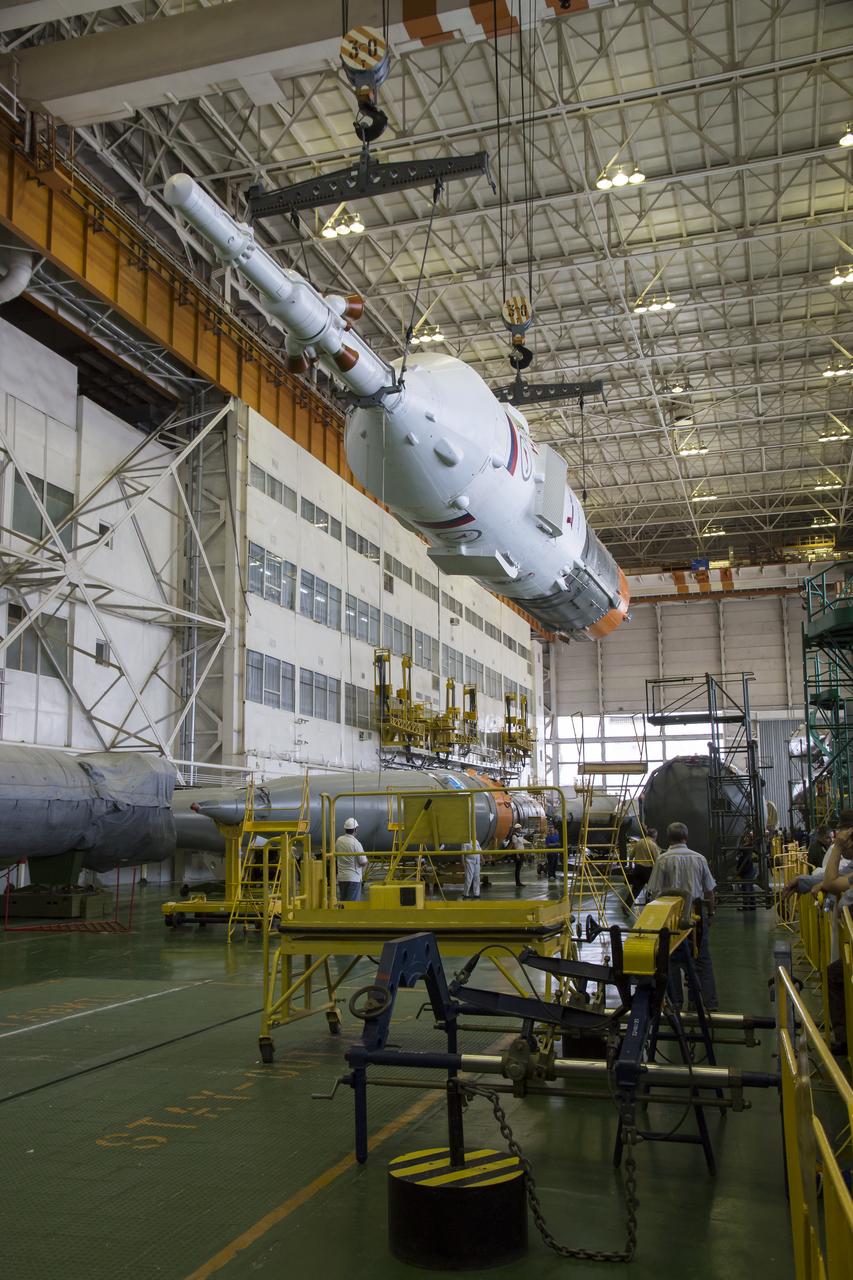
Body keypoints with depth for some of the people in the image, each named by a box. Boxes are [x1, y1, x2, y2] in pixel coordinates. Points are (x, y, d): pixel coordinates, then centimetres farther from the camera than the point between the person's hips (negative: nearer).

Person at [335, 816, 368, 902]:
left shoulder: (338, 840, 2)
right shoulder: (356, 843, -17)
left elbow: (334, 859, 14)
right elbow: (363, 862, -14)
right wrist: (366, 860, 6)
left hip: (341, 877, 6)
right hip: (354, 878, -6)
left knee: (342, 901, 15)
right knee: (352, 903, -3)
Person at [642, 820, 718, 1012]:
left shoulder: (663, 860, -7)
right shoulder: (699, 858, 2)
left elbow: (654, 892, -9)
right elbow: (709, 890, 7)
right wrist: (710, 913, 19)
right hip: (697, 911, 2)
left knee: (673, 959, 9)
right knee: (703, 958, 10)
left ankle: (676, 1001, 11)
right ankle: (710, 1002, 8)